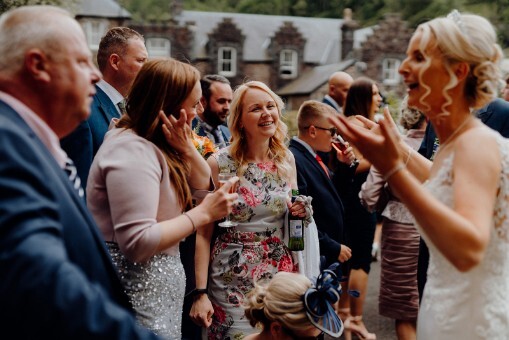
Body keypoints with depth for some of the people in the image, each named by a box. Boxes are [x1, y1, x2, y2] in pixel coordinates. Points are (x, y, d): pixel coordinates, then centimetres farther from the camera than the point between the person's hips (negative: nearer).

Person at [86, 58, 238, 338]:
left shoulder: (156, 144, 8)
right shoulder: (131, 150, -21)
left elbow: (202, 188, 12)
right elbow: (137, 243, -28)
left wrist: (187, 149, -6)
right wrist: (203, 214, -22)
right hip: (138, 295, -9)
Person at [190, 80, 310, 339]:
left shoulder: (286, 159, 2)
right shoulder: (219, 163, -11)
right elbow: (203, 232, -8)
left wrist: (302, 212, -6)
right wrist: (200, 293, -11)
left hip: (281, 273, 4)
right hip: (233, 280, -4)